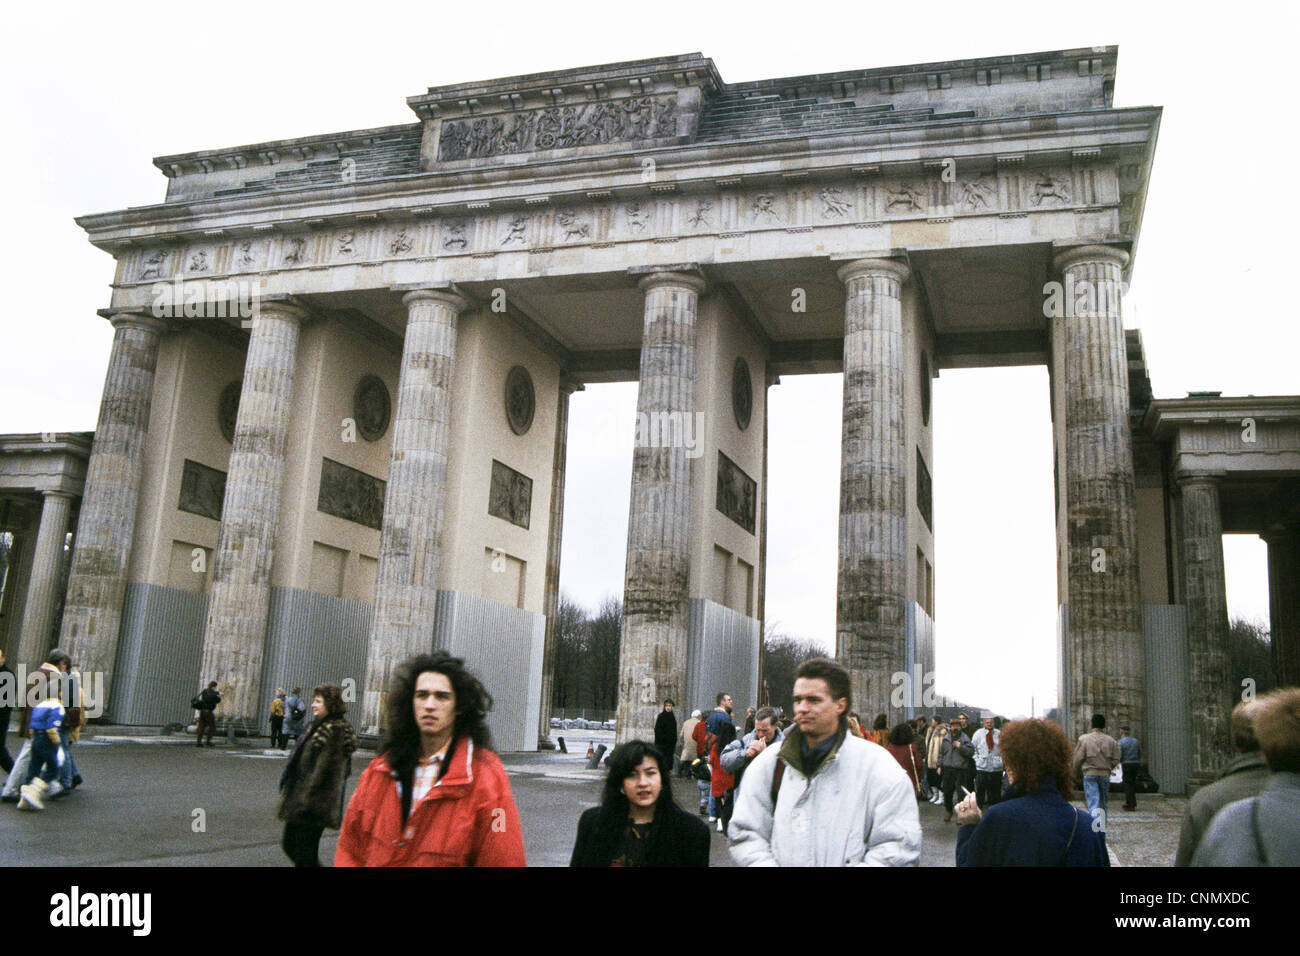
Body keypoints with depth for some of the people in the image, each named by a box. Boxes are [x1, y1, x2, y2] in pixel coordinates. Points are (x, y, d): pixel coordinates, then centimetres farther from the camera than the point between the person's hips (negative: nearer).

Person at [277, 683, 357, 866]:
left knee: (304, 855, -3)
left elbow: (324, 770, -23)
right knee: (289, 845, 16)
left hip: (314, 806, -10)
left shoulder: (336, 731, -18)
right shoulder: (319, 726, 14)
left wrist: (307, 801, -23)